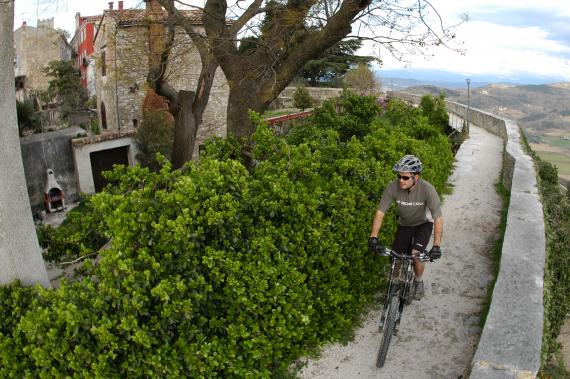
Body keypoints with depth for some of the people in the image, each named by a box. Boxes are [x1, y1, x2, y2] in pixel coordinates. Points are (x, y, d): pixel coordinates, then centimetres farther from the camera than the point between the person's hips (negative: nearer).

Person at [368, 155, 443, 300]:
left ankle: (418, 282, 9)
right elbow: (380, 212, -22)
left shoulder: (427, 189, -32)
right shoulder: (393, 187, -27)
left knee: (416, 255, -22)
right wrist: (373, 237, -31)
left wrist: (436, 245, -39)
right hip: (404, 225, 3)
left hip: (423, 224, -2)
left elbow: (438, 218, -31)